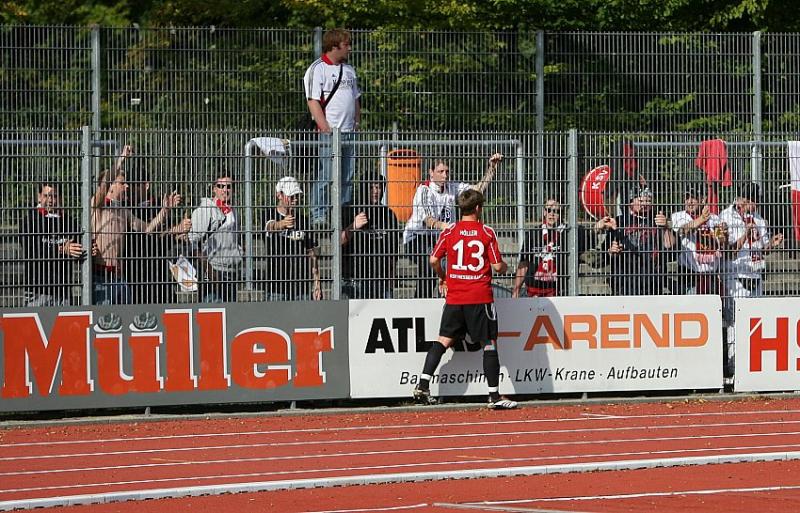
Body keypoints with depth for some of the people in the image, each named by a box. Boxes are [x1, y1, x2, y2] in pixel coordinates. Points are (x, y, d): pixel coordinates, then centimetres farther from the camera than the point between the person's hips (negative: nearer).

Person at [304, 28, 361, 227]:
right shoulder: (318, 69, -5)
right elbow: (313, 101, -12)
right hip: (329, 133, -8)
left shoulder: (348, 70, 19)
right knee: (326, 177, -9)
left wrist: (356, 124, 15)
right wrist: (325, 129, -18)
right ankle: (319, 216, -6)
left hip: (348, 132, 8)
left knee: (347, 178, 9)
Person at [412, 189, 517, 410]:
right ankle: (494, 396, 0)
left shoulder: (449, 232, 1)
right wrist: (504, 266, 18)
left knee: (444, 340, 12)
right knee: (489, 343, 2)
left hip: (454, 298, 3)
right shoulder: (486, 233, -4)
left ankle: (423, 385, 2)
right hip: (480, 298, -3)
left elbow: (434, 260, 0)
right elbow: (497, 266, -6)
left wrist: (442, 279, 18)